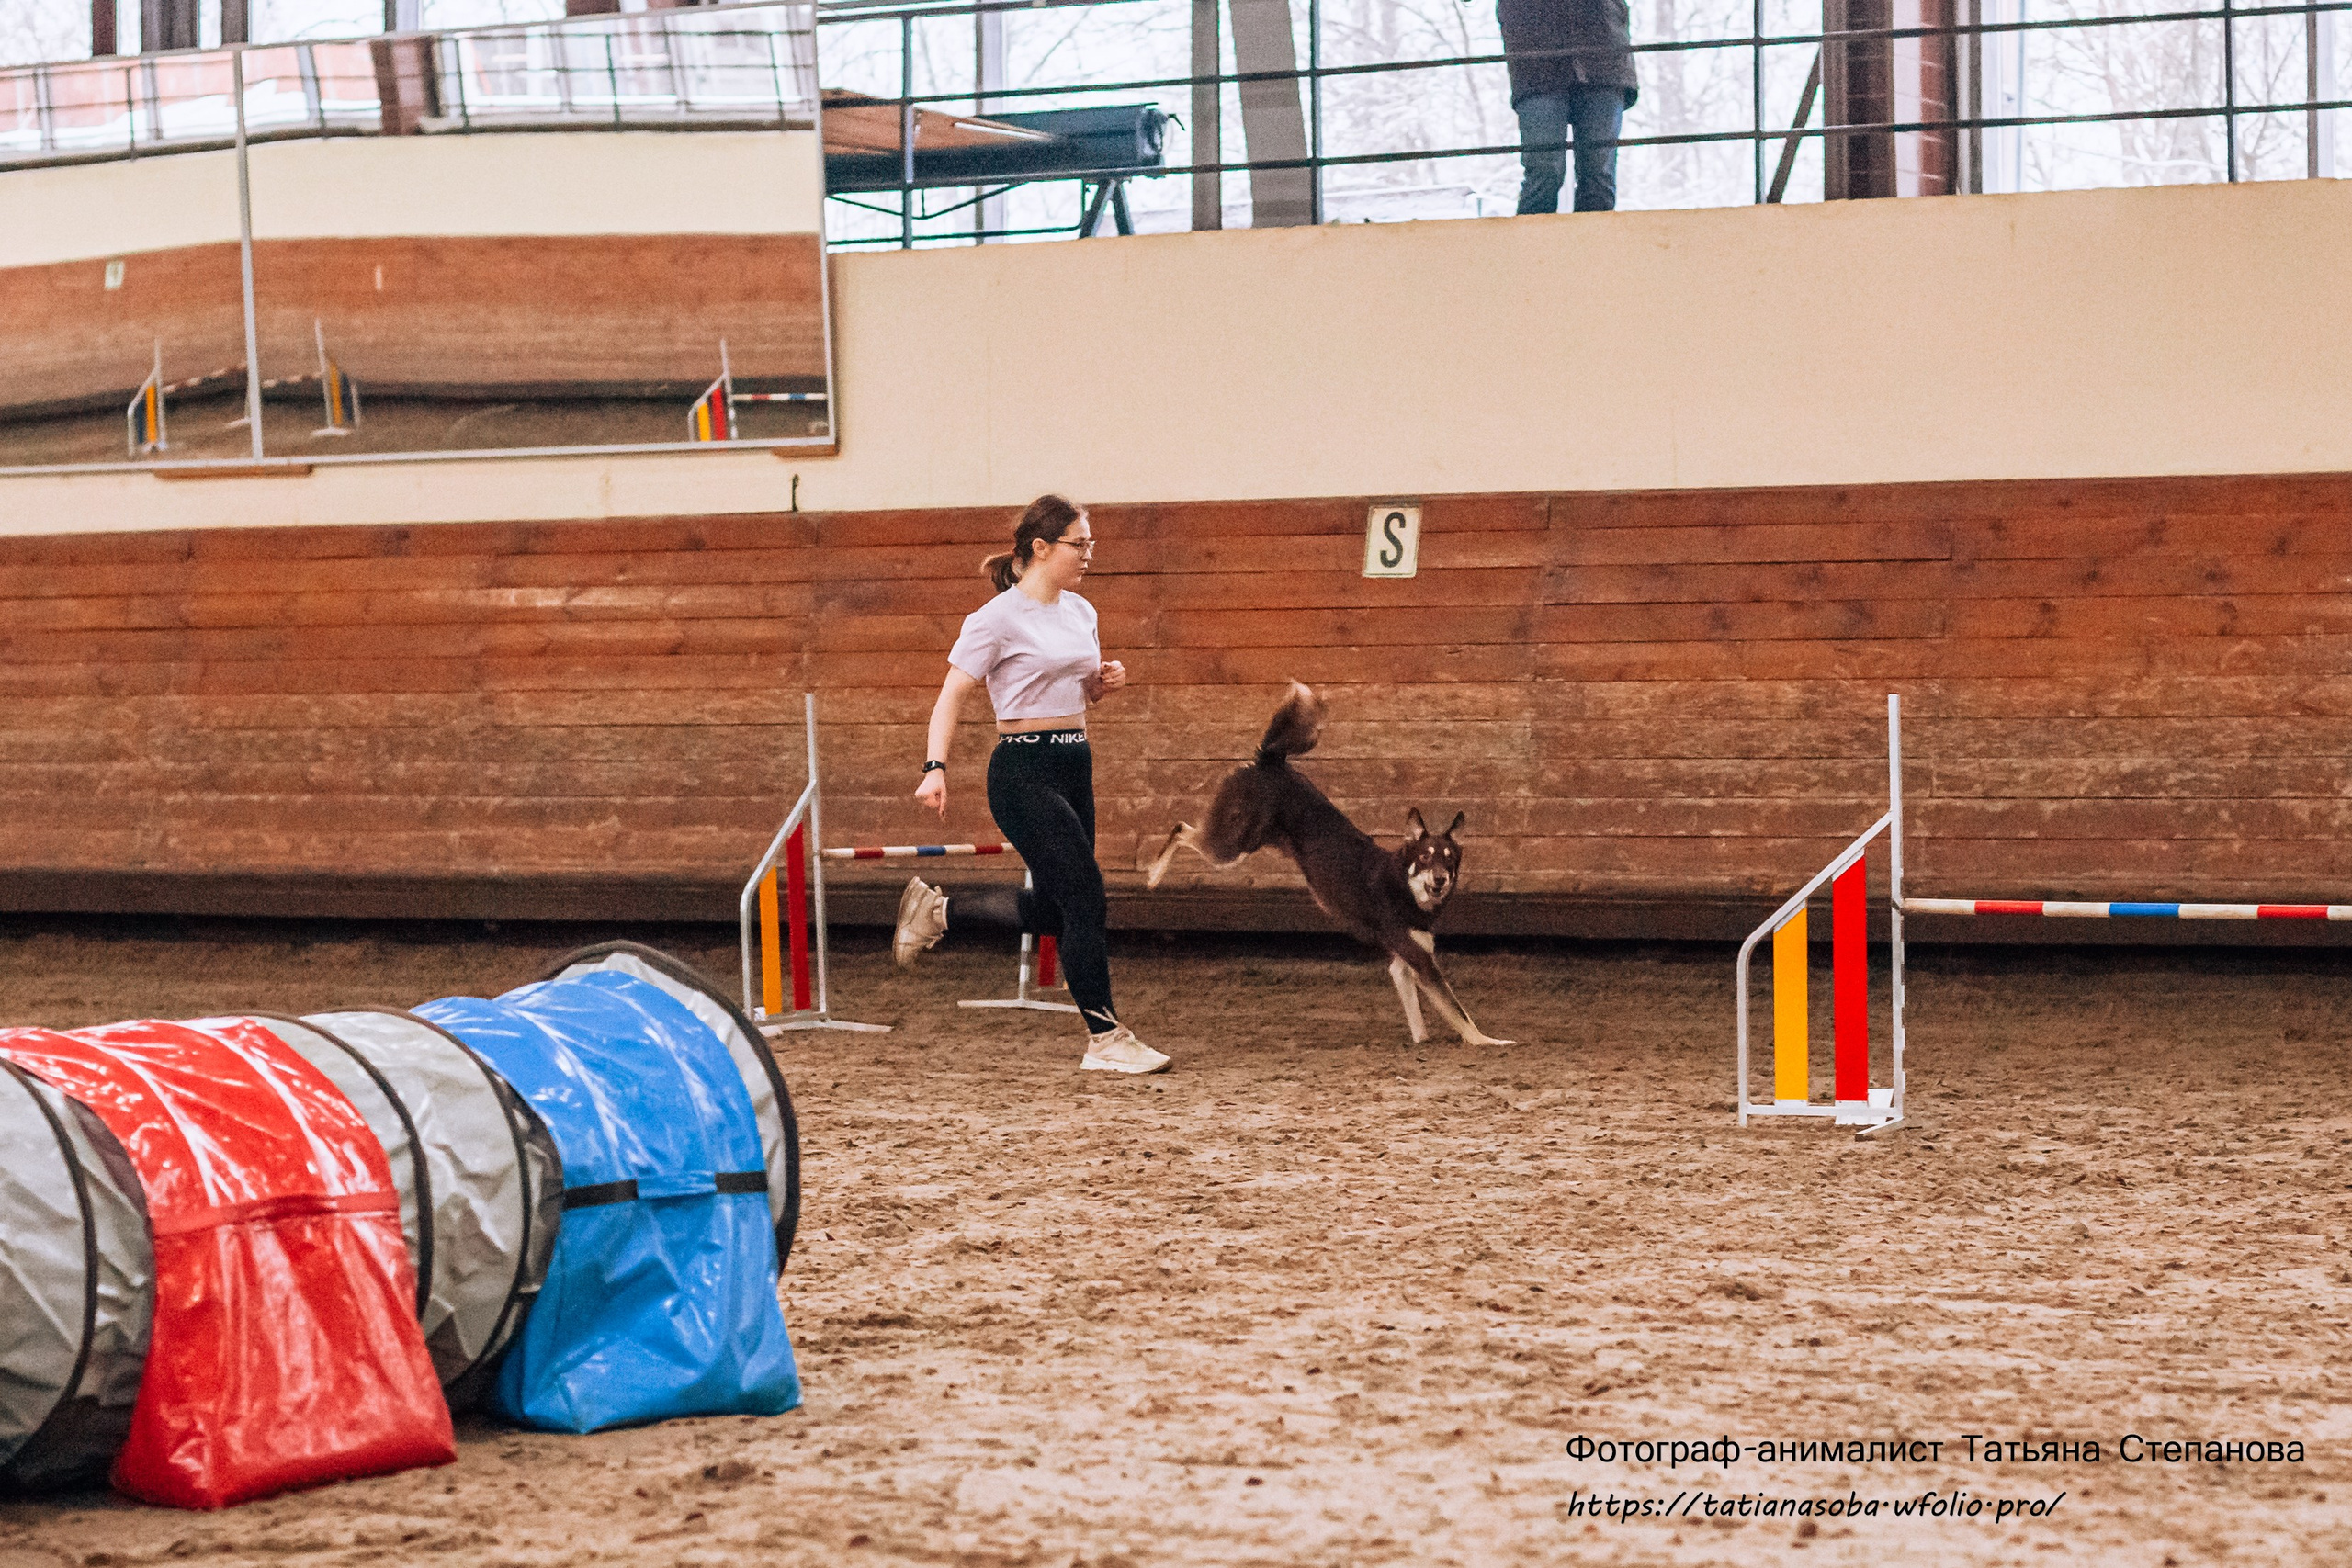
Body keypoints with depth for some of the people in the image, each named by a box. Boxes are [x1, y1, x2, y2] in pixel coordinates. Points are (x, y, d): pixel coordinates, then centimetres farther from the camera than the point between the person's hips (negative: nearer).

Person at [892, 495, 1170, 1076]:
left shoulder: (1080, 612, 12)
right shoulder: (999, 619, -11)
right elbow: (952, 695, -11)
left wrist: (1104, 682, 2)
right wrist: (935, 769, -22)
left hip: (1075, 766, 8)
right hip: (1024, 771, -8)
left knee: (1051, 909, 12)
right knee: (1086, 901, -10)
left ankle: (937, 909, 32)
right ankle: (1105, 1041, -4)